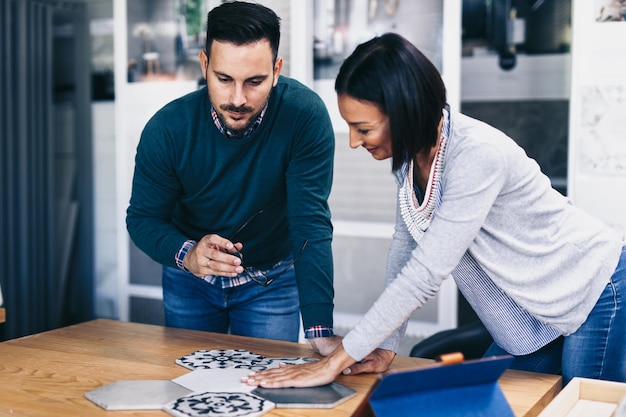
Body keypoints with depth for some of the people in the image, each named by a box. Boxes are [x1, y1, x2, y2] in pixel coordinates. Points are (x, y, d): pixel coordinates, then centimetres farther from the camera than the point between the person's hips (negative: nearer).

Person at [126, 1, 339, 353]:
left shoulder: (306, 116, -28)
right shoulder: (167, 129, -22)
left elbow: (310, 223, -30)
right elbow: (142, 218, -12)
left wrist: (320, 331, -38)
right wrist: (187, 255, -35)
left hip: (273, 281, -1)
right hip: (189, 279, 2)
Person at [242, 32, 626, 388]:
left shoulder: (477, 155, -33)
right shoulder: (411, 151, -8)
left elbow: (425, 274, -34)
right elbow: (406, 247, -2)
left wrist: (335, 363, -31)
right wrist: (385, 347, -8)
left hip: (595, 294, -7)